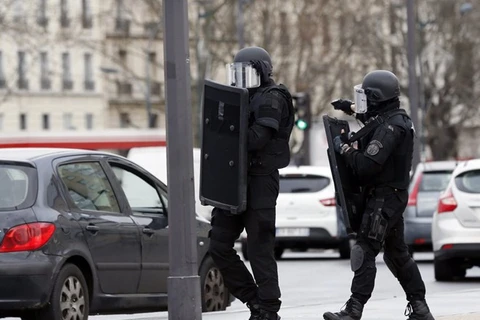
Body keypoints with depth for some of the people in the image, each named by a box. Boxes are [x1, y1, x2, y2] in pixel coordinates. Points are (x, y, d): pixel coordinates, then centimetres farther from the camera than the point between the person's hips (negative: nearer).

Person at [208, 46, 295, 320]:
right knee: (219, 245, 6)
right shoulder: (243, 97, 20)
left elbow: (259, 137, -20)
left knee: (260, 247, -5)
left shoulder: (271, 98, -8)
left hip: (260, 181, -9)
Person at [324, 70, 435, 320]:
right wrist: (351, 108, 26)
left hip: (383, 198, -11)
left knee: (365, 252, -11)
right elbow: (376, 117, 37)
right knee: (397, 253, 16)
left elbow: (366, 166, -27)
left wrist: (345, 148, -12)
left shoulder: (389, 128, -21)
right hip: (393, 195, 11)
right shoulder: (396, 119, 10)